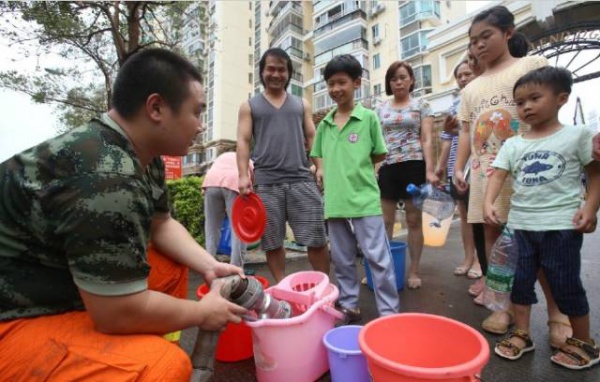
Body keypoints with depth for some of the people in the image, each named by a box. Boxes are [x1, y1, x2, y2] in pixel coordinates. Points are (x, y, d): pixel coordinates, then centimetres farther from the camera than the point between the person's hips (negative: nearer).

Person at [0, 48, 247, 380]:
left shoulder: (142, 154, -1)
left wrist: (210, 266, -3)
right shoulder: (107, 178, -31)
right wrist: (203, 313, -11)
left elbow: (161, 224, 9)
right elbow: (121, 313, -27)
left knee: (172, 266, 7)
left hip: (53, 286, 10)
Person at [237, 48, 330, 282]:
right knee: (272, 242, 7)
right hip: (266, 183, 0)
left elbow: (312, 139, 15)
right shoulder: (249, 106, 14)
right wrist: (243, 175, -8)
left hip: (302, 180, 1)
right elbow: (243, 141, 5)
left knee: (316, 239, 0)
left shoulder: (301, 104, 19)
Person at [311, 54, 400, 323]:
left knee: (378, 257, 1)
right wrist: (321, 169, 1)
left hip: (364, 199, -4)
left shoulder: (368, 117, 0)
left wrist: (356, 167, -2)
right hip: (334, 201, 4)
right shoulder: (324, 124, 11)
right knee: (342, 259, 14)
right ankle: (349, 306, 30)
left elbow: (379, 154, 5)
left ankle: (389, 311, 16)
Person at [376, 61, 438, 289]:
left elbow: (427, 140, -1)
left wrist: (430, 170, -12)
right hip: (387, 167, 3)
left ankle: (414, 271, 13)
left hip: (413, 165, -2)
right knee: (385, 221, 3)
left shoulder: (421, 105, 7)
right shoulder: (380, 109, 14)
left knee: (414, 220, 3)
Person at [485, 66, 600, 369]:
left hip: (561, 225, -3)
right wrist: (489, 203, -19)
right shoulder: (512, 144, 6)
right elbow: (497, 175, -2)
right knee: (520, 280, 11)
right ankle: (521, 333, 27)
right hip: (521, 225, 4)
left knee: (566, 284, 6)